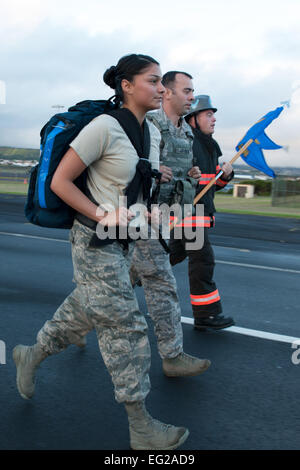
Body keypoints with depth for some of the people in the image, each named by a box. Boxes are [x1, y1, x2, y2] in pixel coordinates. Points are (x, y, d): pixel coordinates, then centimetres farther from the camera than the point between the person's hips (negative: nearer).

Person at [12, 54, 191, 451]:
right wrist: (101, 215, -21)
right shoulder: (104, 127, -18)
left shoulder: (153, 132, 6)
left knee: (85, 309, 20)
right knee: (124, 326, -3)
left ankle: (31, 356, 46)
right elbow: (59, 181, -15)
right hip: (96, 241, -8)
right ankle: (141, 428, 10)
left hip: (126, 240, 8)